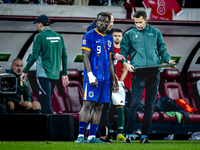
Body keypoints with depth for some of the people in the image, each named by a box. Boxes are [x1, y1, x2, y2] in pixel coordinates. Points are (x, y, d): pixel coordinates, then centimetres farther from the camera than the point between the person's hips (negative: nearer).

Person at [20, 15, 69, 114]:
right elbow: (64, 56, 12)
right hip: (55, 75, 7)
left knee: (45, 101, -8)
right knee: (47, 99, 16)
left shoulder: (40, 36, -7)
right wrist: (64, 74, 17)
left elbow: (34, 56, -13)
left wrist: (25, 71, -6)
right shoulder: (58, 36, 12)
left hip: (43, 74, -7)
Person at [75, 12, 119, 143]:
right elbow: (85, 57, -8)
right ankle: (81, 135, -12)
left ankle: (92, 136, 6)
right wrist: (90, 75, -18)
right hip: (92, 78, -7)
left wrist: (115, 80, 20)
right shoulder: (89, 36, -2)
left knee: (99, 107, 4)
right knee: (87, 104, -11)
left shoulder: (108, 39, 18)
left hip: (105, 79, 7)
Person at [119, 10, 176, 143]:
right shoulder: (129, 34, 12)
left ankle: (145, 135, 9)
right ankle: (129, 134, -8)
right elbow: (123, 52, 10)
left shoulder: (155, 32, 15)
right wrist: (125, 63, -10)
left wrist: (168, 60, -2)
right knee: (134, 104, -12)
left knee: (150, 105, 4)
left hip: (154, 72, 2)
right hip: (138, 73, -2)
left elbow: (162, 49, 17)